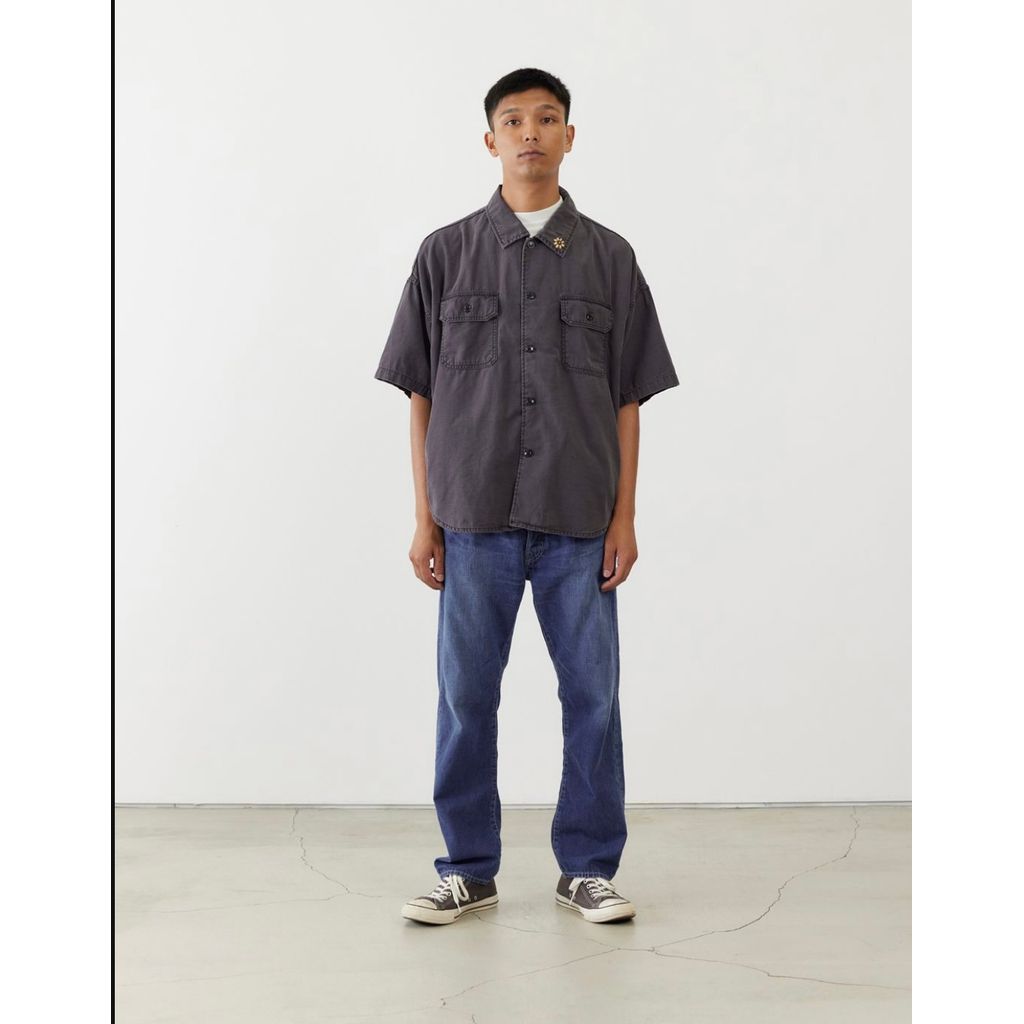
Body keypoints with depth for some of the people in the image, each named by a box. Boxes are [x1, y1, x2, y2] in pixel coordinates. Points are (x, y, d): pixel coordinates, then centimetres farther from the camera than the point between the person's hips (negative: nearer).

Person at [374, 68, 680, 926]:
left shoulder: (609, 258, 6)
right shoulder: (445, 254, 5)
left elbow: (628, 398, 6)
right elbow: (421, 395, 5)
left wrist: (625, 516, 0)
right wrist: (425, 518, 1)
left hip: (578, 520, 0)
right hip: (475, 516, 0)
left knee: (592, 693, 4)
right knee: (466, 694, 6)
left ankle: (588, 868, 19)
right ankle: (469, 869, 20)